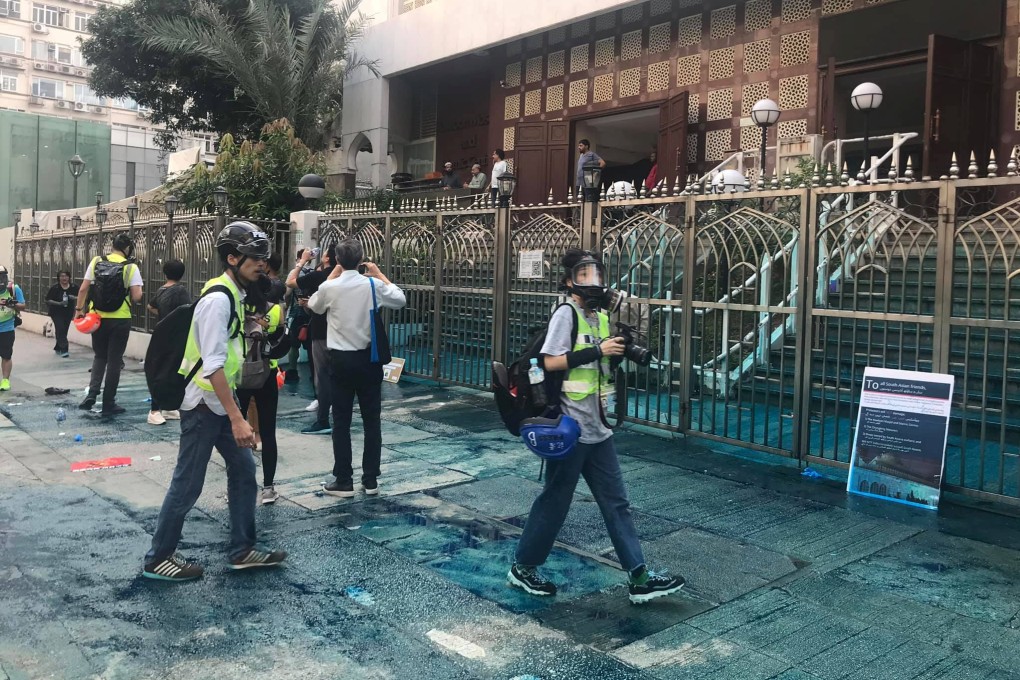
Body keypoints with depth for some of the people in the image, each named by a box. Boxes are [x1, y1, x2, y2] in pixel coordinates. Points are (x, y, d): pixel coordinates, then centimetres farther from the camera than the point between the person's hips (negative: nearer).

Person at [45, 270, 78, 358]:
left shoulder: (74, 287, -4)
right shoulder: (54, 288, -10)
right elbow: (48, 300, -8)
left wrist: (74, 298, -18)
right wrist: (59, 303, -23)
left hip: (68, 313, 3)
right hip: (56, 313, -3)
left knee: (64, 331, 10)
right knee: (60, 329, -15)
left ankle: (58, 348, 30)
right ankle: (64, 350, -17)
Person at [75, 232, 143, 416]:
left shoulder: (96, 262, 1)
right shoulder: (130, 267, -8)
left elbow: (83, 289, 2)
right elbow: (137, 297, -13)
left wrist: (79, 309, 12)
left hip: (98, 317, 3)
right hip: (120, 319, -3)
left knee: (100, 356, 19)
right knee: (114, 360, 5)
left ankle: (92, 393, 2)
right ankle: (108, 403, 10)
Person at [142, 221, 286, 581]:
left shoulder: (233, 295, 10)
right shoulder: (218, 299, -20)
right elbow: (213, 365, -26)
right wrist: (237, 418, -28)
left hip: (221, 402, 10)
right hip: (203, 404, -10)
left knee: (244, 471, 12)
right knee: (187, 484, 1)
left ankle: (242, 550, 22)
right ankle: (158, 559, 17)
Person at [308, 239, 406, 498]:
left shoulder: (329, 287, -7)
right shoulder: (373, 285, -6)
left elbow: (314, 306, 14)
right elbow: (400, 300, 10)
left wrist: (333, 275, 17)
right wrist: (380, 274, 15)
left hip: (341, 359, -1)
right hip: (369, 358, 1)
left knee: (341, 421, 6)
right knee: (372, 420, 9)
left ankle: (343, 481, 9)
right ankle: (370, 480, 14)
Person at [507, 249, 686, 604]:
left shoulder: (601, 318, 12)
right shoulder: (566, 313, -11)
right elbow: (550, 362, -20)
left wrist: (619, 350, 0)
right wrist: (598, 350, -20)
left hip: (598, 429, 8)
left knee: (616, 503, 9)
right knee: (555, 501, 4)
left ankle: (639, 578, 15)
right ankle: (522, 567, 21)